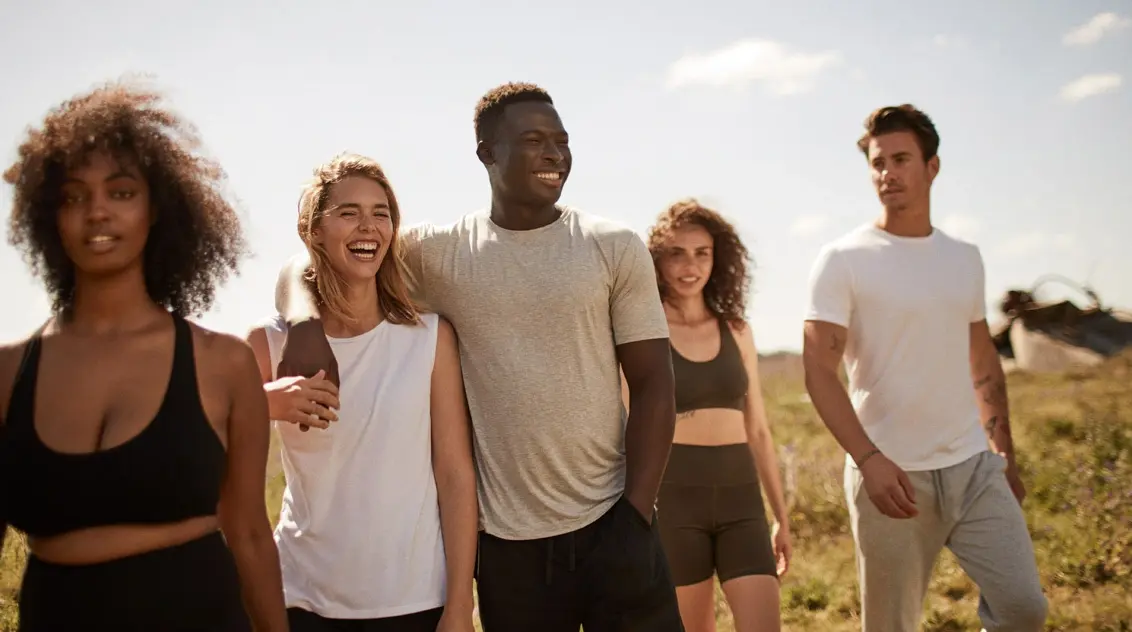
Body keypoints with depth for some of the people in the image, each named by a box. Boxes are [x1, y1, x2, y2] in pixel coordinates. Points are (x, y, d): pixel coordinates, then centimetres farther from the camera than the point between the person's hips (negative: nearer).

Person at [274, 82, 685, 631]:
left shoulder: (615, 248, 1)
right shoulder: (440, 251, 1)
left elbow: (653, 387, 0)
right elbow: (308, 264, 5)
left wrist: (636, 514, -8)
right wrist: (305, 320, -18)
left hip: (609, 526, 0)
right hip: (507, 542, 0)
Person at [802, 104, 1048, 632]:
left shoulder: (965, 258, 10)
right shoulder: (843, 260, -6)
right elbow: (819, 370, -13)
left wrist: (1005, 454, 18)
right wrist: (868, 459, -24)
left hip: (974, 468, 4)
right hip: (889, 473, -4)